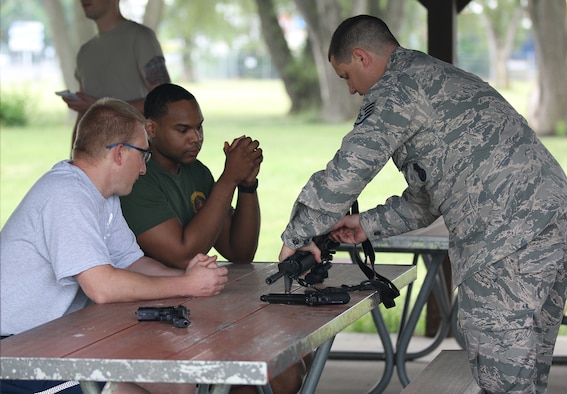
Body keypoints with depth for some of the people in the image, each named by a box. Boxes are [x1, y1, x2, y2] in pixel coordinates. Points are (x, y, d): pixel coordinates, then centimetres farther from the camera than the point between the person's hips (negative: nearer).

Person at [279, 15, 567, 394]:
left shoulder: (397, 87, -4)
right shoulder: (444, 79, 28)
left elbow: (346, 172, -12)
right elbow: (428, 198, 32)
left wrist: (297, 236, 0)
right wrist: (369, 225, 29)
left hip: (508, 241, -10)